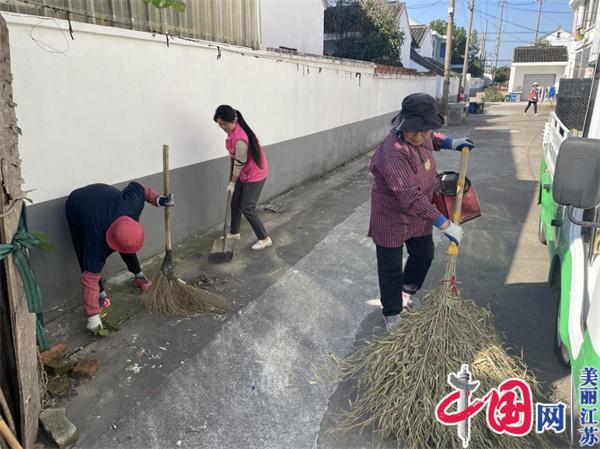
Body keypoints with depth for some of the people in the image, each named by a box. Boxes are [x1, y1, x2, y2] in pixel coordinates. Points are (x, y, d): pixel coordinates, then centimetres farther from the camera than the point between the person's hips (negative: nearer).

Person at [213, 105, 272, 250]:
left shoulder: (240, 138, -32)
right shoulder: (233, 129, -3)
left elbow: (239, 163, -22)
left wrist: (232, 183, -10)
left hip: (254, 174, -9)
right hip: (244, 172, 9)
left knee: (247, 208, -6)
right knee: (235, 202, 16)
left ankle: (265, 239, 6)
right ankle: (234, 233, 36)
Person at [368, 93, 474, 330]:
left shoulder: (421, 137, -7)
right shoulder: (395, 152, -35)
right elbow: (411, 196, -39)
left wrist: (451, 143, 7)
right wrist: (445, 224, -37)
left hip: (418, 214, 8)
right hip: (391, 217, -8)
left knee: (424, 254, 22)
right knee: (391, 268, 5)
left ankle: (405, 293, 47)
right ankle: (392, 315, 26)